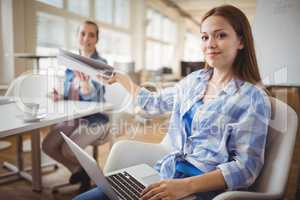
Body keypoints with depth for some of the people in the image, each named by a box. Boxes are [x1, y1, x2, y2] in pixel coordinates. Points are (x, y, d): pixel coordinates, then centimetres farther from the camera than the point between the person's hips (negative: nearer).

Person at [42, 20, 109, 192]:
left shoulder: (100, 64, -13)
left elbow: (94, 99, -26)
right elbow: (69, 96, 14)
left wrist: (84, 82, -47)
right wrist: (60, 98, -9)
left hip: (94, 119, -6)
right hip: (72, 117, 6)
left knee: (67, 150, -23)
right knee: (47, 145, -9)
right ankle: (77, 170, 16)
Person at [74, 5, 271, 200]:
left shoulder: (253, 97, -9)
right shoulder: (195, 80, 8)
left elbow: (246, 166, -13)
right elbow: (154, 102, 23)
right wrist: (120, 78, 26)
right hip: (165, 175, 6)